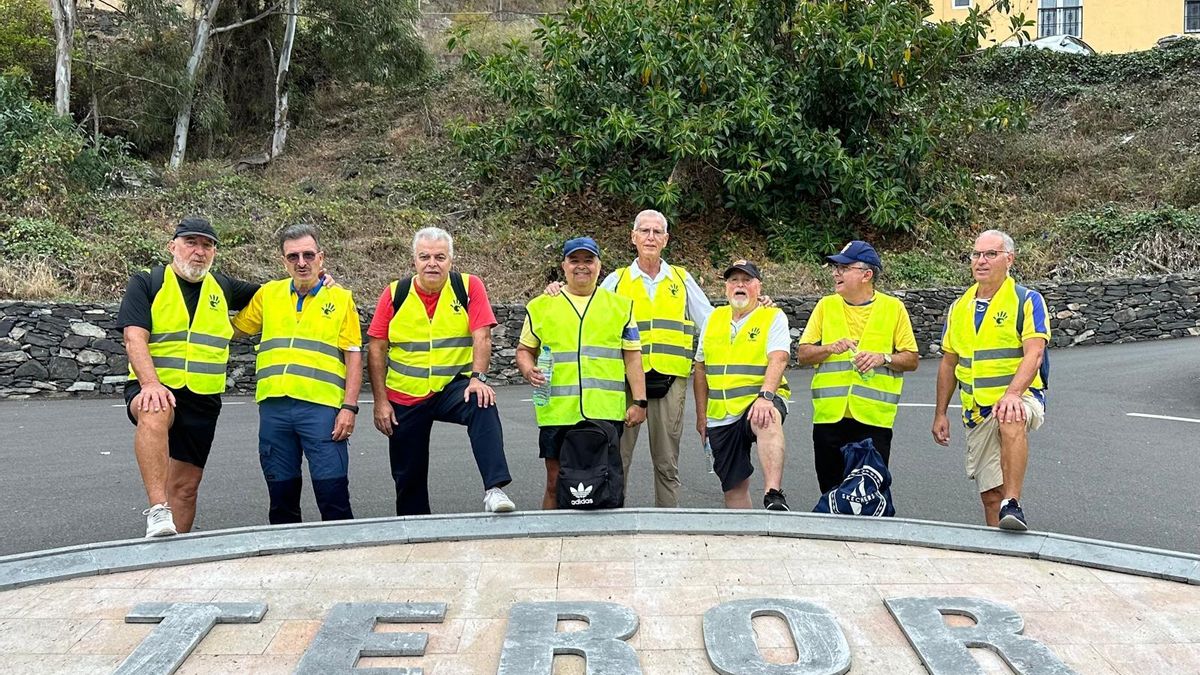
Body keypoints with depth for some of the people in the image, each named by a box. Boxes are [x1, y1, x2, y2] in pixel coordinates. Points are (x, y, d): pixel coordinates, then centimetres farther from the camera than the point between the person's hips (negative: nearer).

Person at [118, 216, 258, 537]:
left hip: (203, 397, 5)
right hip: (155, 388, -4)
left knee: (186, 485, 7)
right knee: (155, 415, -40)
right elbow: (135, 339, -11)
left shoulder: (222, 287, 13)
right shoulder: (146, 283, 0)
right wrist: (151, 384, -28)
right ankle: (158, 512, -44)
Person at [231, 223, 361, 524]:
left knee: (332, 489, -6)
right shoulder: (267, 294, 13)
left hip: (322, 406, -3)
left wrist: (349, 407, -7)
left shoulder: (340, 298, 5)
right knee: (281, 492, 11)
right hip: (274, 406, 3)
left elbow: (353, 356, 2)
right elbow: (234, 329, 23)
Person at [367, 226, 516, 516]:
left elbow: (481, 336, -13)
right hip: (405, 396, 2)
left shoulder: (469, 287, -7)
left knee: (483, 407, -34)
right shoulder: (395, 294, -4)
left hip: (453, 386, -2)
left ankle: (495, 489, -39)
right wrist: (381, 401, -5)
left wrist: (478, 378, -28)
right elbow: (376, 349, -1)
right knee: (408, 475, 10)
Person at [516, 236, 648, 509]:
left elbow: (633, 357, 10)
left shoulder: (620, 305, 12)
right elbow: (524, 350, 15)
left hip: (605, 413, 0)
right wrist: (529, 371, -7)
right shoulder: (541, 307, 10)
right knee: (555, 483, 5)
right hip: (556, 412, 0)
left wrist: (639, 401, 2)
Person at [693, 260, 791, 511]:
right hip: (720, 416, 5)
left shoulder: (774, 317, 1)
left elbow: (778, 359, -15)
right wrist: (701, 416, 15)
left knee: (767, 421, -40)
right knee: (733, 487, 7)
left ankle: (774, 496, -47)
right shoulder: (714, 319, 13)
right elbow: (701, 369, 18)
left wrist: (765, 396, -32)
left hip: (760, 403, -5)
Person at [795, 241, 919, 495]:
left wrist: (883, 358, -14)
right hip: (829, 415, 2)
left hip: (874, 417, -2)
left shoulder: (893, 308, 3)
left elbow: (911, 360, 5)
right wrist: (831, 348, -11)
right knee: (831, 492, 9)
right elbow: (802, 354, 7)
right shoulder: (826, 306, 9)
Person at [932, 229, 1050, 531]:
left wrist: (1012, 394, -32)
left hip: (1020, 397, -5)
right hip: (977, 411, 5)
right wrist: (940, 413, 14)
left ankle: (1013, 506, -40)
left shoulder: (1027, 300, -3)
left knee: (1011, 421, -40)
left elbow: (1034, 354, -16)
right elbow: (949, 363, 18)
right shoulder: (959, 307, 12)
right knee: (990, 494, 3)